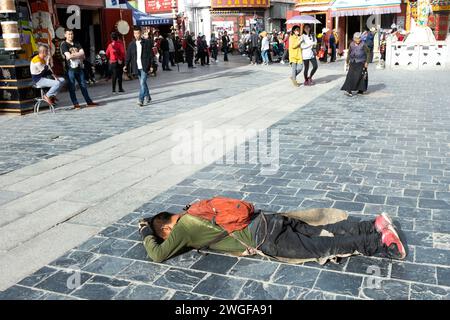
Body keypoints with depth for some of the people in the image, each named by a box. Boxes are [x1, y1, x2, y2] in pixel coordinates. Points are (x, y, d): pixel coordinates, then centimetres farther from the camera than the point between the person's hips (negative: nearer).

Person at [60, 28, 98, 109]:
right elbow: (68, 56, -14)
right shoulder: (64, 45, -2)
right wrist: (79, 55, -4)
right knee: (72, 87, -1)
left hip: (79, 67, 6)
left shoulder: (77, 44, 16)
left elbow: (82, 53, 3)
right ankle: (75, 104, 3)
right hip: (70, 68, -5)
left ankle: (89, 101, 14)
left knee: (83, 85, 9)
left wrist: (74, 55, -11)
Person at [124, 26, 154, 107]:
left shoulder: (147, 43, -1)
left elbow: (151, 55, 0)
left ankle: (141, 99, -13)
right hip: (137, 67, 4)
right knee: (142, 83, 13)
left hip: (145, 67, -4)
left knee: (142, 83, -13)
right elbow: (128, 56, 7)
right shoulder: (131, 44, 7)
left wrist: (151, 66, -5)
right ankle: (147, 97, 28)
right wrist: (126, 65, -6)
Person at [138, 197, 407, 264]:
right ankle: (374, 226, 7)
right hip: (265, 220, 7)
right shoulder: (195, 211, 17)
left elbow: (158, 255, -5)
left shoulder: (183, 226, -5)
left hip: (264, 240, -7)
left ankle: (380, 243, -5)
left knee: (324, 246, -4)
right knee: (323, 230, 9)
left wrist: (146, 234, 14)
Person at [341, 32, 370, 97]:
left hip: (361, 63, -3)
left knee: (359, 76, -6)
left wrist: (367, 62, -7)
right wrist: (347, 62, 15)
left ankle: (361, 89, 7)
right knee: (351, 76, -5)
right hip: (353, 63, 3)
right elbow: (349, 53, 16)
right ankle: (349, 90, -6)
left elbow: (368, 53, -2)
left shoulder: (363, 45, -5)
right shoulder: (351, 44, 6)